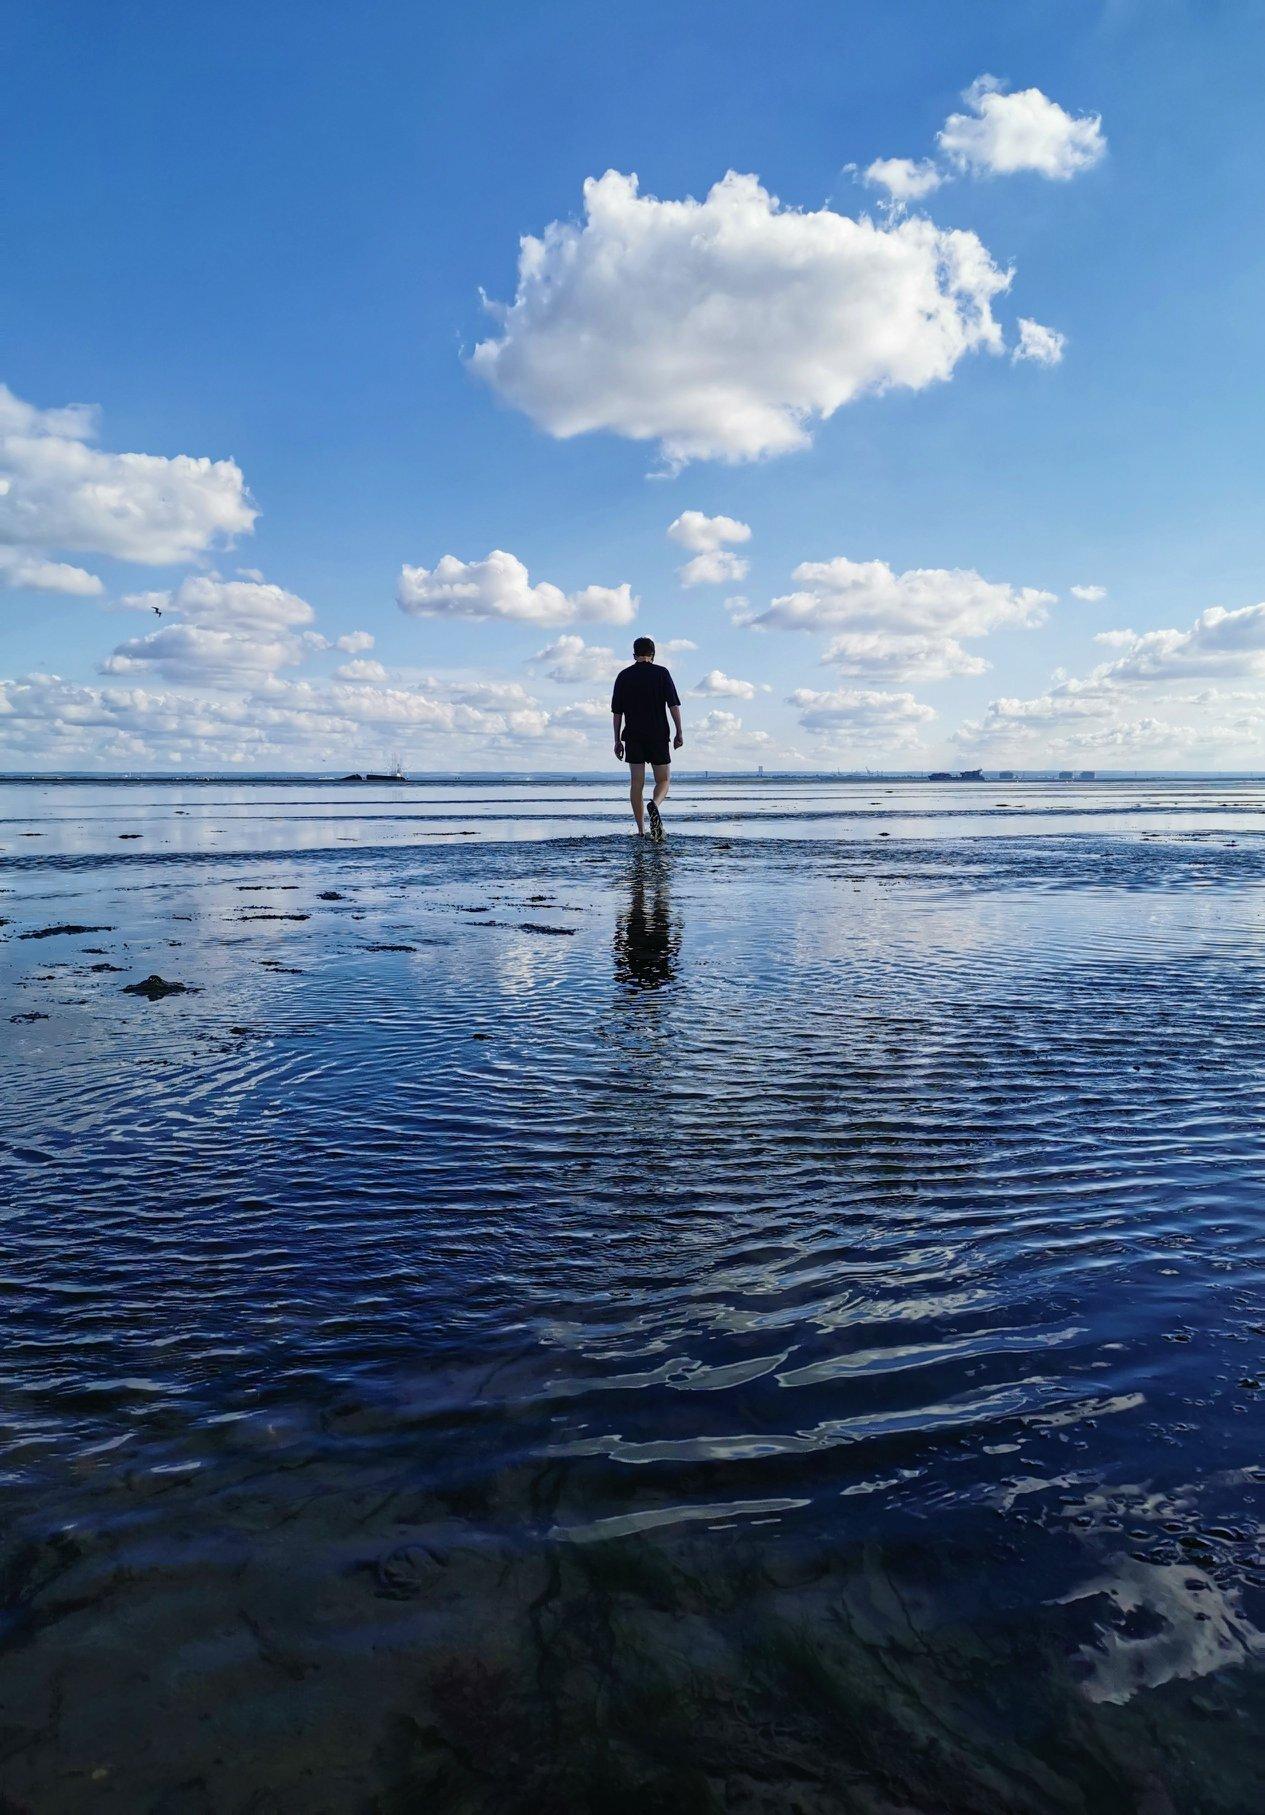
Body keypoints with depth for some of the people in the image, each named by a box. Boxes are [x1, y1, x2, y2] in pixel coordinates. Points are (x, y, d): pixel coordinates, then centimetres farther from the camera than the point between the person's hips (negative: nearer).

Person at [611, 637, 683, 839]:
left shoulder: (623, 676, 7)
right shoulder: (661, 673, 1)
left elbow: (617, 712, 6)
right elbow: (673, 705, -5)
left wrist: (617, 740, 11)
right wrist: (679, 733, -2)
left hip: (633, 737, 2)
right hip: (658, 735, -2)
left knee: (636, 782, 5)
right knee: (663, 780, 7)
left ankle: (641, 830, 3)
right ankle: (654, 805, -26)